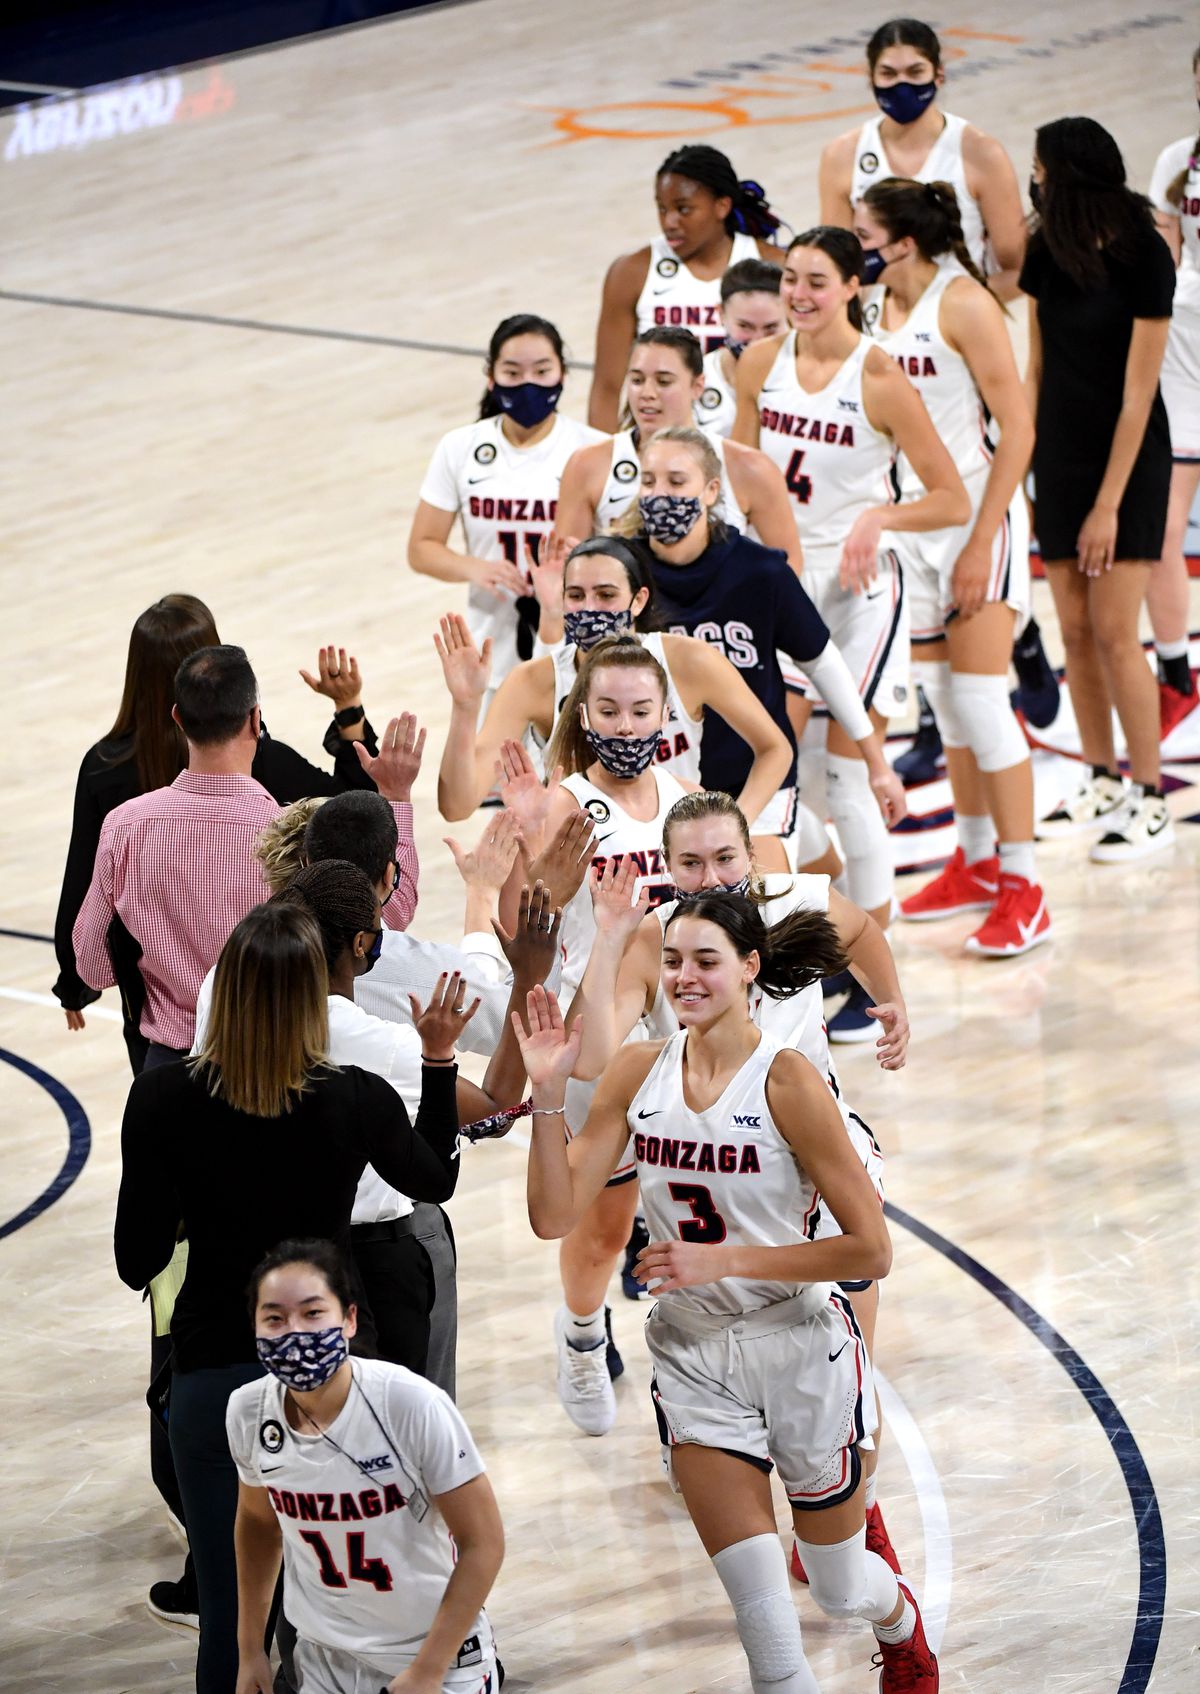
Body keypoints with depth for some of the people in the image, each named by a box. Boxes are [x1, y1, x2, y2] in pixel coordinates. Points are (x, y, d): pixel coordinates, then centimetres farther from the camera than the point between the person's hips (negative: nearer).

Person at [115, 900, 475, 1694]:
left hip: (215, 1375, 0)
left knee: (230, 1614, 8)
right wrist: (440, 1060, 20)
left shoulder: (165, 1100, -13)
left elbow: (137, 1263, -6)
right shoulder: (358, 1100, -11)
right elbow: (438, 1180, 12)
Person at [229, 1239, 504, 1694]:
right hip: (324, 1657, 4)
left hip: (437, 1654, -4)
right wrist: (249, 1651, 11)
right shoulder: (247, 1412, -12)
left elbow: (483, 1542, -17)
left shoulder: (413, 1405, -25)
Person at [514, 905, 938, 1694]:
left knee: (839, 1587, 16)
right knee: (765, 1613, -6)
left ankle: (902, 1624, 51)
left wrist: (721, 1259, -21)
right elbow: (554, 1215, -6)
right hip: (694, 1354, 3)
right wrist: (548, 1094, -17)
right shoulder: (639, 1073, -3)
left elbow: (870, 1250, -17)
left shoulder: (787, 1080, -17)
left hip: (800, 1345, -3)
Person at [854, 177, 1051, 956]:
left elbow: (1018, 428, -17)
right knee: (944, 698, 13)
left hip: (979, 511, -7)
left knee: (980, 698, -9)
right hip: (912, 515, 7)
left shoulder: (962, 303, -16)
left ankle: (1024, 891, -5)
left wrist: (981, 544, -19)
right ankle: (977, 862, 26)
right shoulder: (881, 308, 6)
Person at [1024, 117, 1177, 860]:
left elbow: (1137, 394, -16)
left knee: (1114, 633, -8)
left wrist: (1109, 504, -16)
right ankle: (1103, 781, 19)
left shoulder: (1144, 259, -16)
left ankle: (1151, 802, -1)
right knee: (1076, 633, 7)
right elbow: (1037, 366, 9)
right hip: (1062, 457, 6)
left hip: (1128, 462, -6)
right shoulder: (1048, 251, 1)